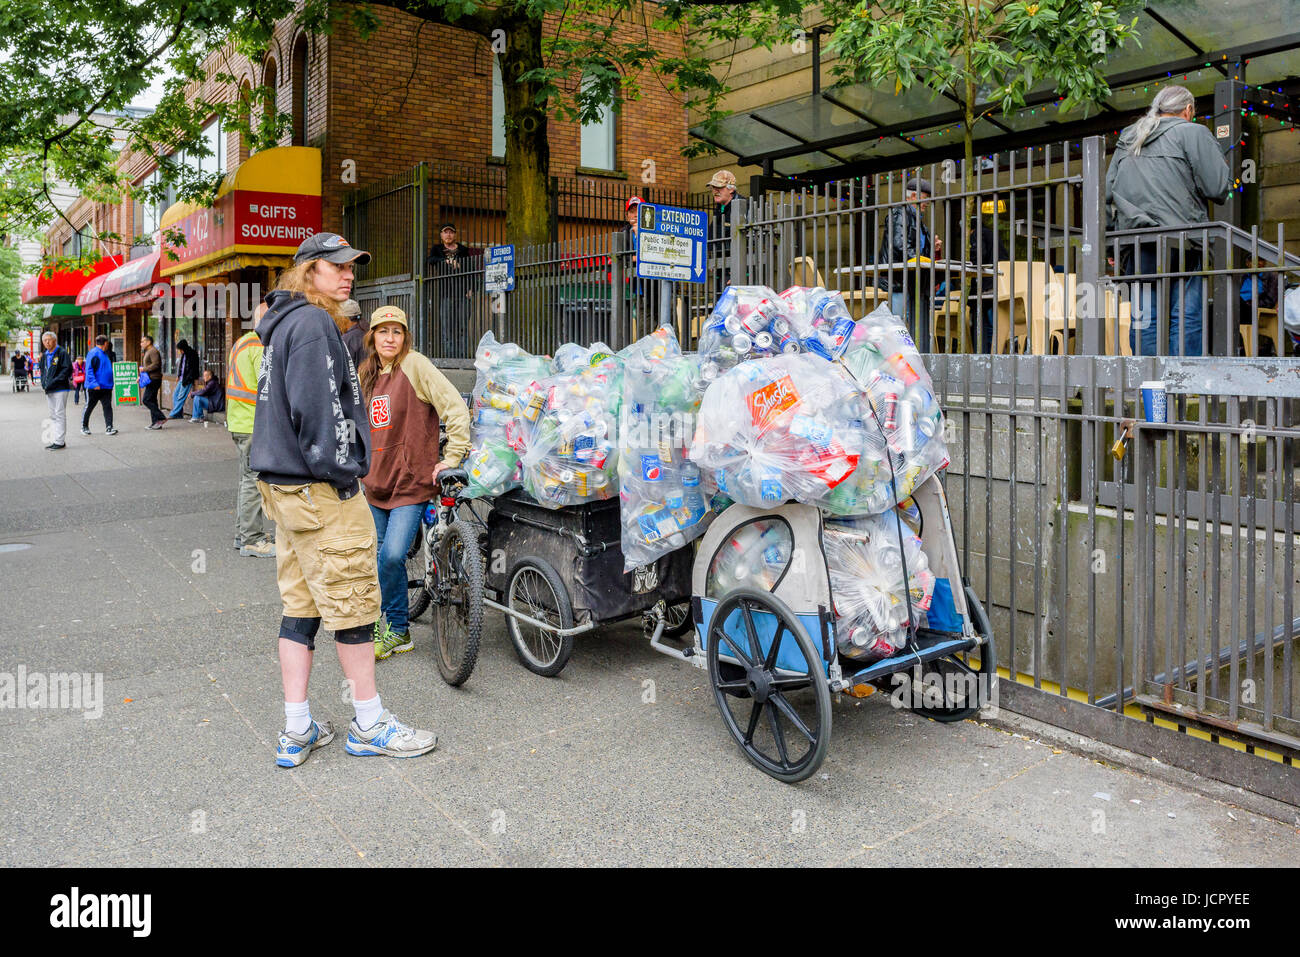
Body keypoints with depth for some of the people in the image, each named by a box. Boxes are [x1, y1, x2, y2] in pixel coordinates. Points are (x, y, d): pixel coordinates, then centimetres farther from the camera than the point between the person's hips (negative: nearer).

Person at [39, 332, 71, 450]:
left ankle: (60, 441, -4)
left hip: (60, 389, -8)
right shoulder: (44, 356, 16)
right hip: (48, 390, 8)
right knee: (52, 416, 12)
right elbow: (42, 370, 26)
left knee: (60, 415, -7)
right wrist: (43, 382, 6)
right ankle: (54, 440, 19)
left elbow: (67, 369, -14)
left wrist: (53, 382, -17)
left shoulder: (62, 353, -7)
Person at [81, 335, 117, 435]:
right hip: (94, 388, -7)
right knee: (89, 407, 8)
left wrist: (110, 383, 19)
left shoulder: (105, 354, 14)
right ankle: (84, 427, 21)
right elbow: (89, 370, -17)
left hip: (106, 387, 7)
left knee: (108, 406, -2)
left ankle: (109, 428, -5)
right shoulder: (94, 353, -12)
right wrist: (94, 383, -23)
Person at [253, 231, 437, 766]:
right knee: (353, 603, -1)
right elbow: (315, 407, -21)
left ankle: (297, 732, 17)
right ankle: (369, 726, 11)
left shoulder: (283, 324, 20)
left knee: (300, 604, 12)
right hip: (321, 490, -10)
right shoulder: (313, 323, -12)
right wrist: (342, 475, -17)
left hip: (284, 485, 10)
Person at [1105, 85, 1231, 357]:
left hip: (1135, 245, 5)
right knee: (1185, 317, -4)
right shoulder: (1193, 133, 3)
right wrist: (1218, 157, 17)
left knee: (1144, 319, 2)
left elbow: (1108, 191, 21)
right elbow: (1218, 188, -3)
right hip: (1179, 240, -5)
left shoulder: (1126, 140, 21)